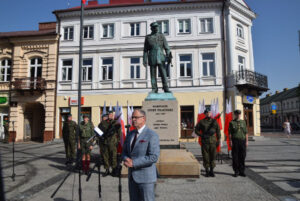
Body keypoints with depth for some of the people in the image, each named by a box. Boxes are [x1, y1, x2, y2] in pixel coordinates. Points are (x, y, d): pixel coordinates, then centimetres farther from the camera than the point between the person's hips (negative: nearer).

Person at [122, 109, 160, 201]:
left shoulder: (152, 135, -13)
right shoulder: (130, 134, 10)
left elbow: (153, 157, -21)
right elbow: (124, 151, 15)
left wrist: (133, 163, -22)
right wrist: (126, 159, -9)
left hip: (145, 177, -6)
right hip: (132, 176, 6)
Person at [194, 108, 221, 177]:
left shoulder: (214, 121, 7)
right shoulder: (201, 122, 2)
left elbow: (218, 131, 9)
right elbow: (196, 130, 7)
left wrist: (218, 140, 3)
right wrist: (201, 135, -6)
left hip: (213, 141, 2)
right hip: (205, 142, -1)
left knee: (213, 156, 4)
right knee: (205, 157, 2)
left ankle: (211, 171, 16)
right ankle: (207, 171, 14)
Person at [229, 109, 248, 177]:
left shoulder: (243, 122, 11)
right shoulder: (232, 122, 3)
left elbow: (246, 132, 10)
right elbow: (230, 133, 0)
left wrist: (246, 141, 3)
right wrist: (230, 141, -7)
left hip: (242, 141, 3)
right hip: (235, 141, -2)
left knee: (242, 156, 5)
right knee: (235, 157, 0)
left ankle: (242, 171, 15)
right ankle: (236, 171, 10)